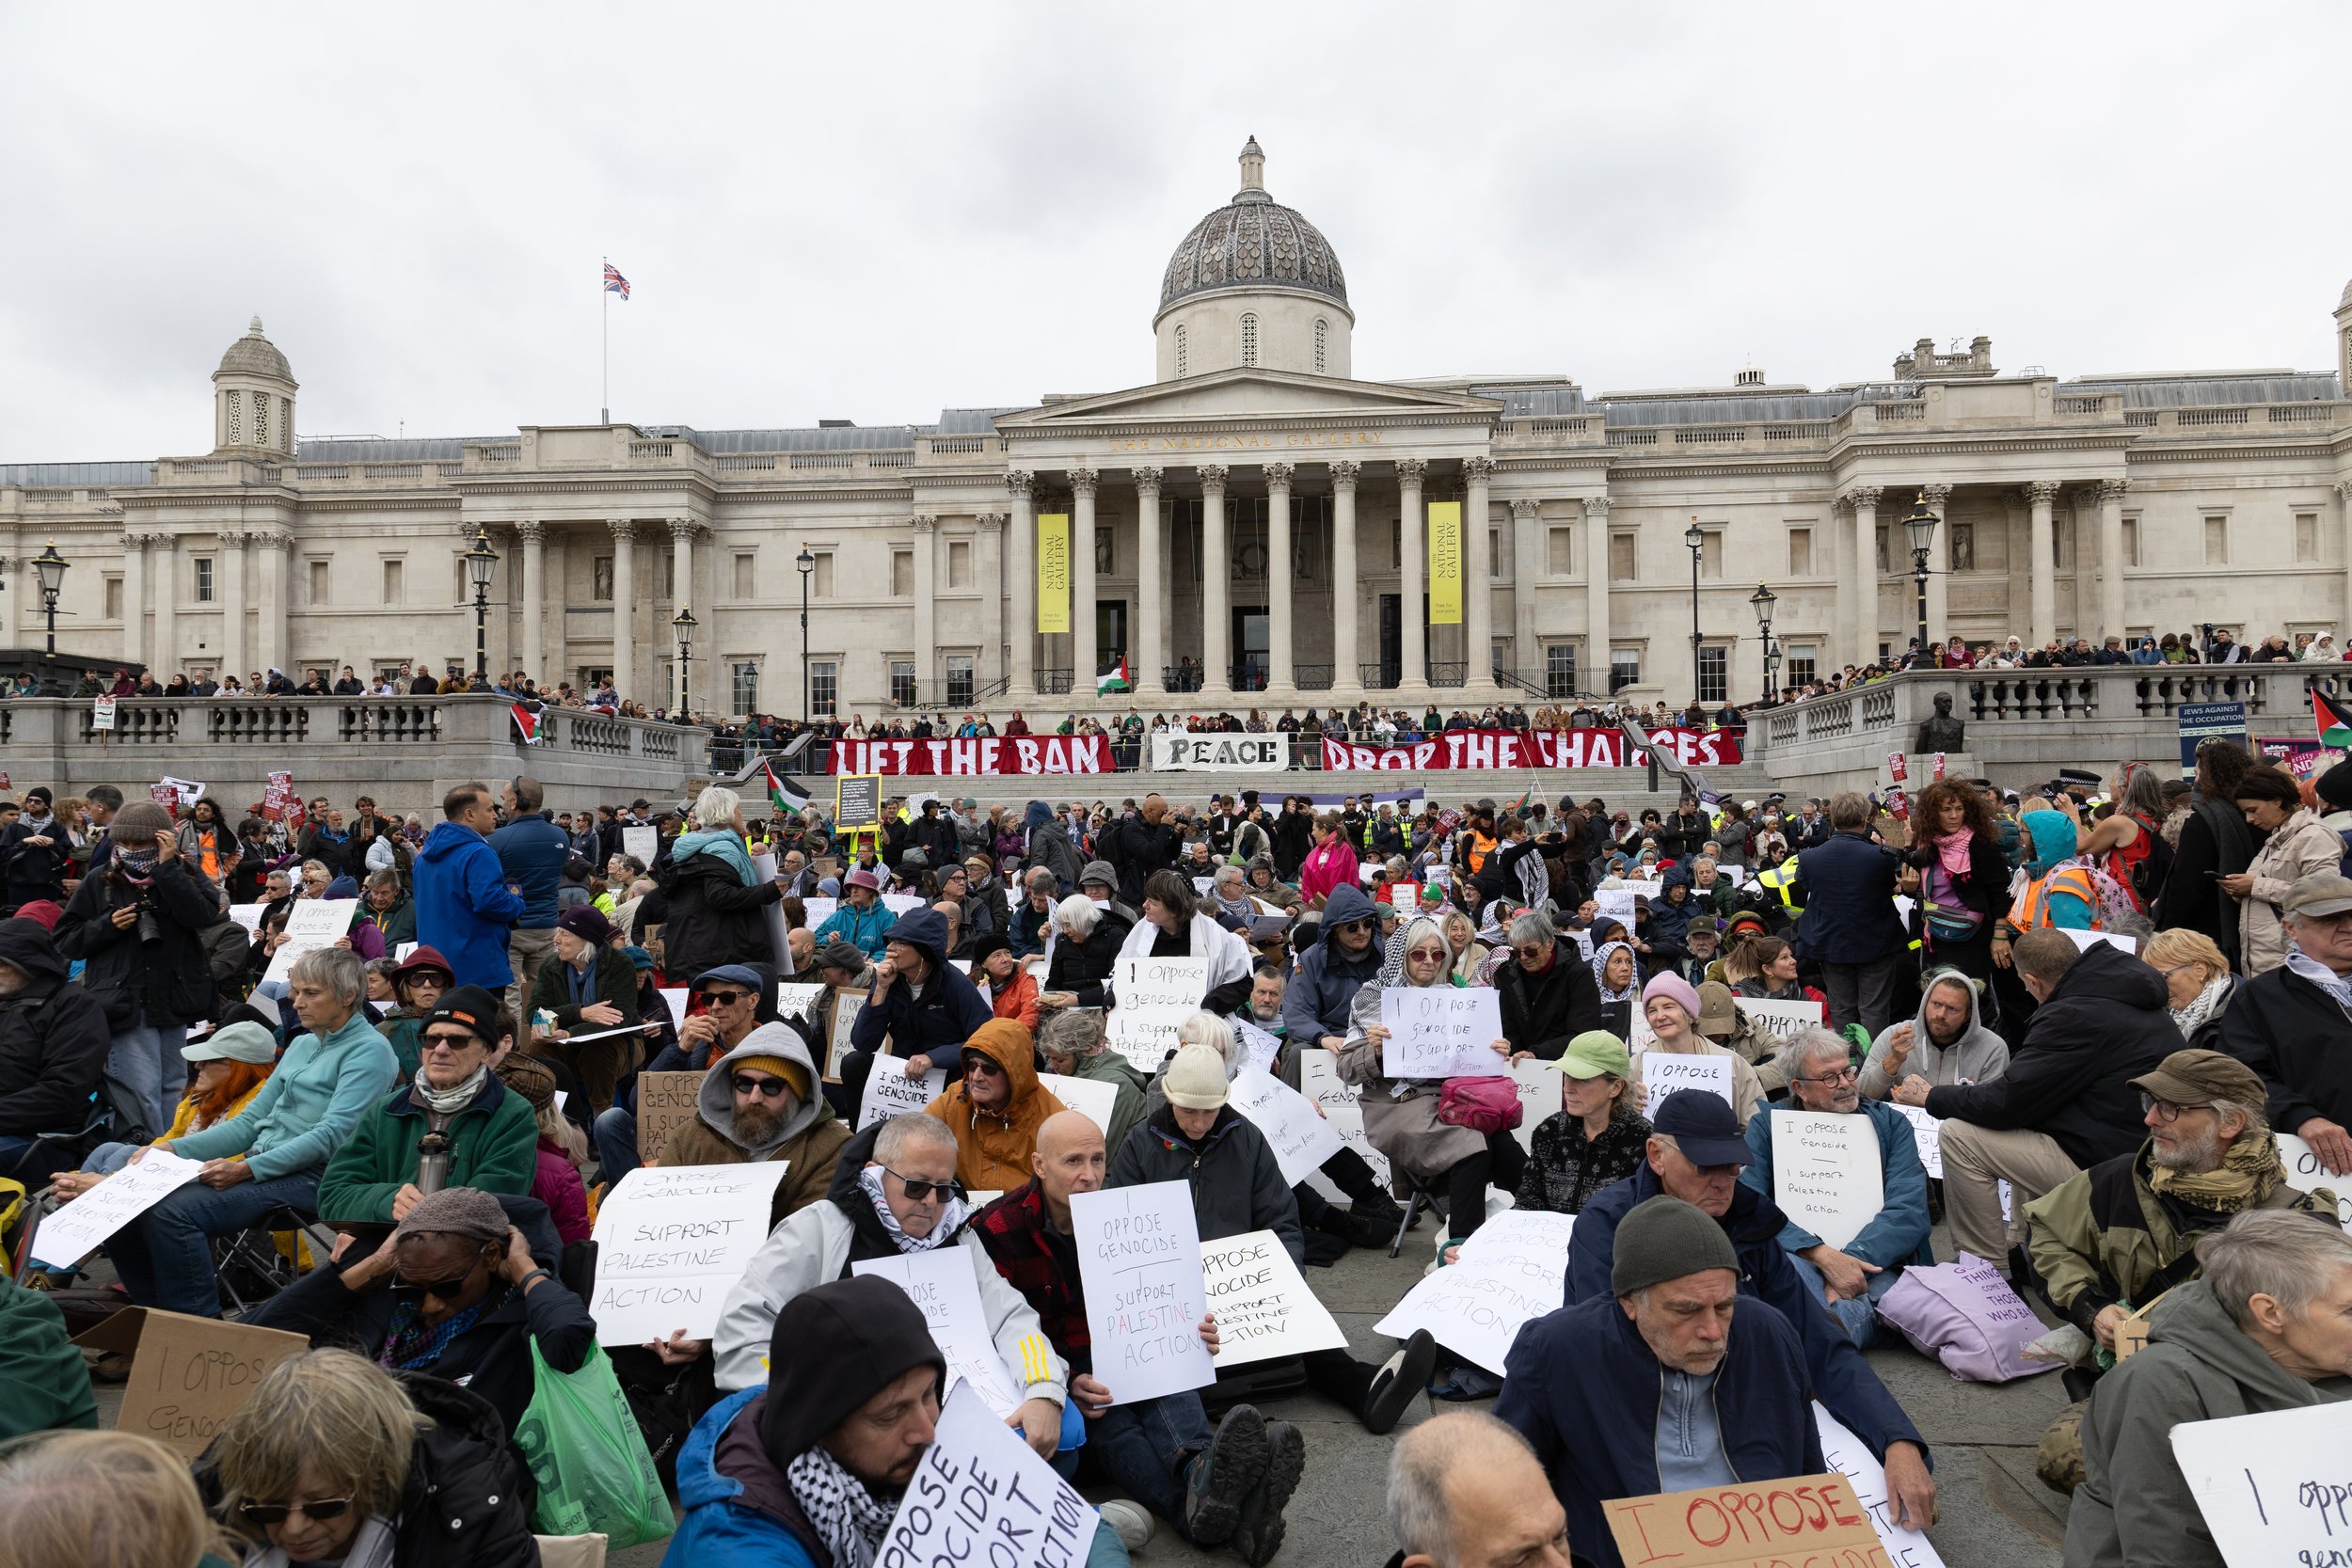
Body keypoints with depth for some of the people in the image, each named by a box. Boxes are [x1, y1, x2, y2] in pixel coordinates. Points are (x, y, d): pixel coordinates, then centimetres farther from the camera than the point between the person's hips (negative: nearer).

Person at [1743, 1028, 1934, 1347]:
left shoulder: (1889, 1123, 15)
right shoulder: (1766, 1126, 11)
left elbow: (1909, 1209, 1)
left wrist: (1851, 1259, -16)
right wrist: (1823, 1255, -19)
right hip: (1800, 1257, 0)